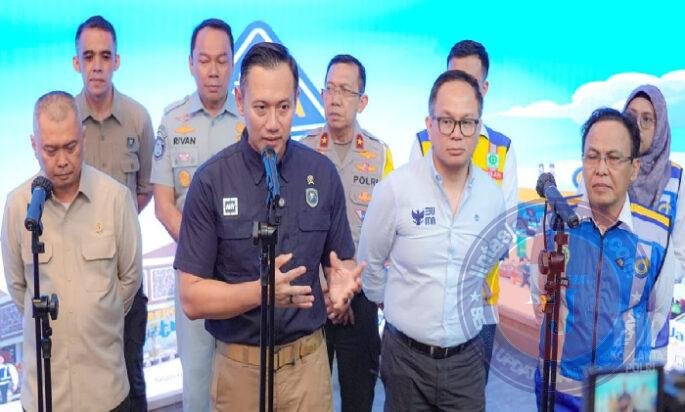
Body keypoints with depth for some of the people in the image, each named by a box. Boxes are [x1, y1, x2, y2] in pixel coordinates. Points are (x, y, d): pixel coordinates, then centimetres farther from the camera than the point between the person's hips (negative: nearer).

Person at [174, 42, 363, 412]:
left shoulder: (323, 173, -4)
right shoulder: (211, 181, -12)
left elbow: (341, 261, 5)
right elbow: (192, 299, -12)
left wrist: (341, 282, -17)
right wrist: (261, 291, -27)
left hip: (309, 361, 2)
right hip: (239, 366, -2)